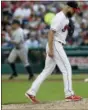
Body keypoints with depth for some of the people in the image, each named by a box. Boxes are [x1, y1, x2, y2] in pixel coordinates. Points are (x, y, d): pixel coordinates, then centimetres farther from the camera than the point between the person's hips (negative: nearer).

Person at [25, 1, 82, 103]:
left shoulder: (66, 17, 16)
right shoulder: (59, 18, -16)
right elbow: (51, 33, -20)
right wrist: (50, 49, -23)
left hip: (58, 46, 10)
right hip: (55, 45, -10)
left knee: (47, 70, 10)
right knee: (66, 68, -6)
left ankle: (31, 92, 9)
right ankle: (69, 94, -2)